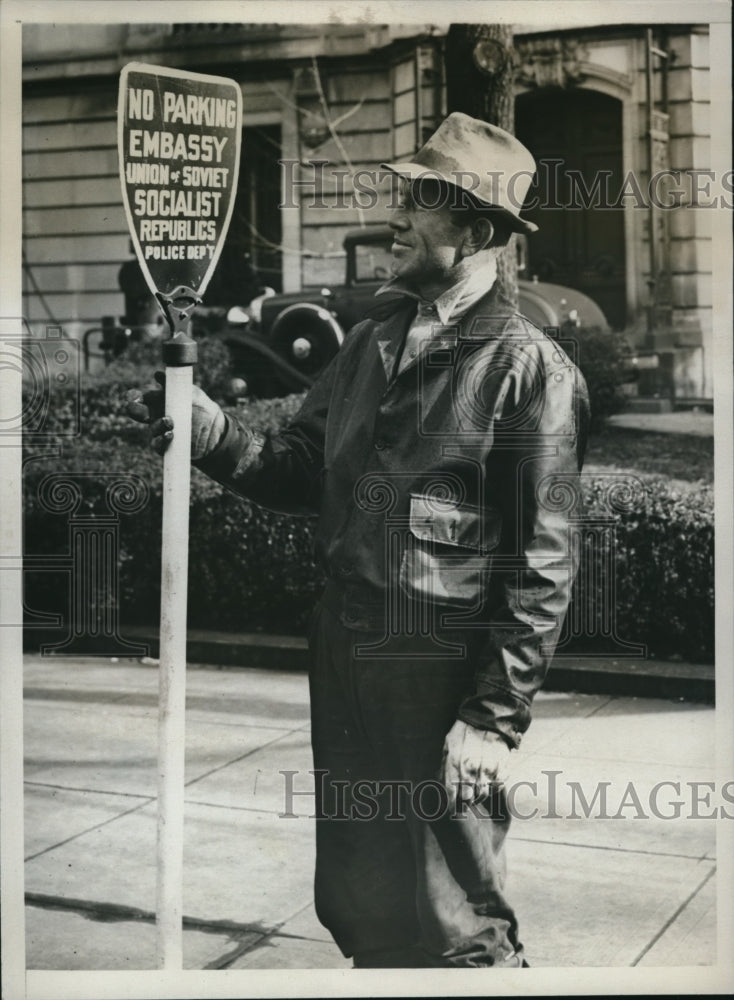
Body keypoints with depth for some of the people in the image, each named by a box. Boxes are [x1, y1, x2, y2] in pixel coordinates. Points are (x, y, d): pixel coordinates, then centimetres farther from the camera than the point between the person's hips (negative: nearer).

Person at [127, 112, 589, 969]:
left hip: (441, 671, -7)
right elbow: (304, 472, 11)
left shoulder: (529, 368, -11)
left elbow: (542, 562, -13)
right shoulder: (372, 339, 10)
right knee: (355, 905, 20)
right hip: (342, 649, 7)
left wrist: (495, 717, -14)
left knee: (453, 927, 5)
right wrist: (212, 433, -6)